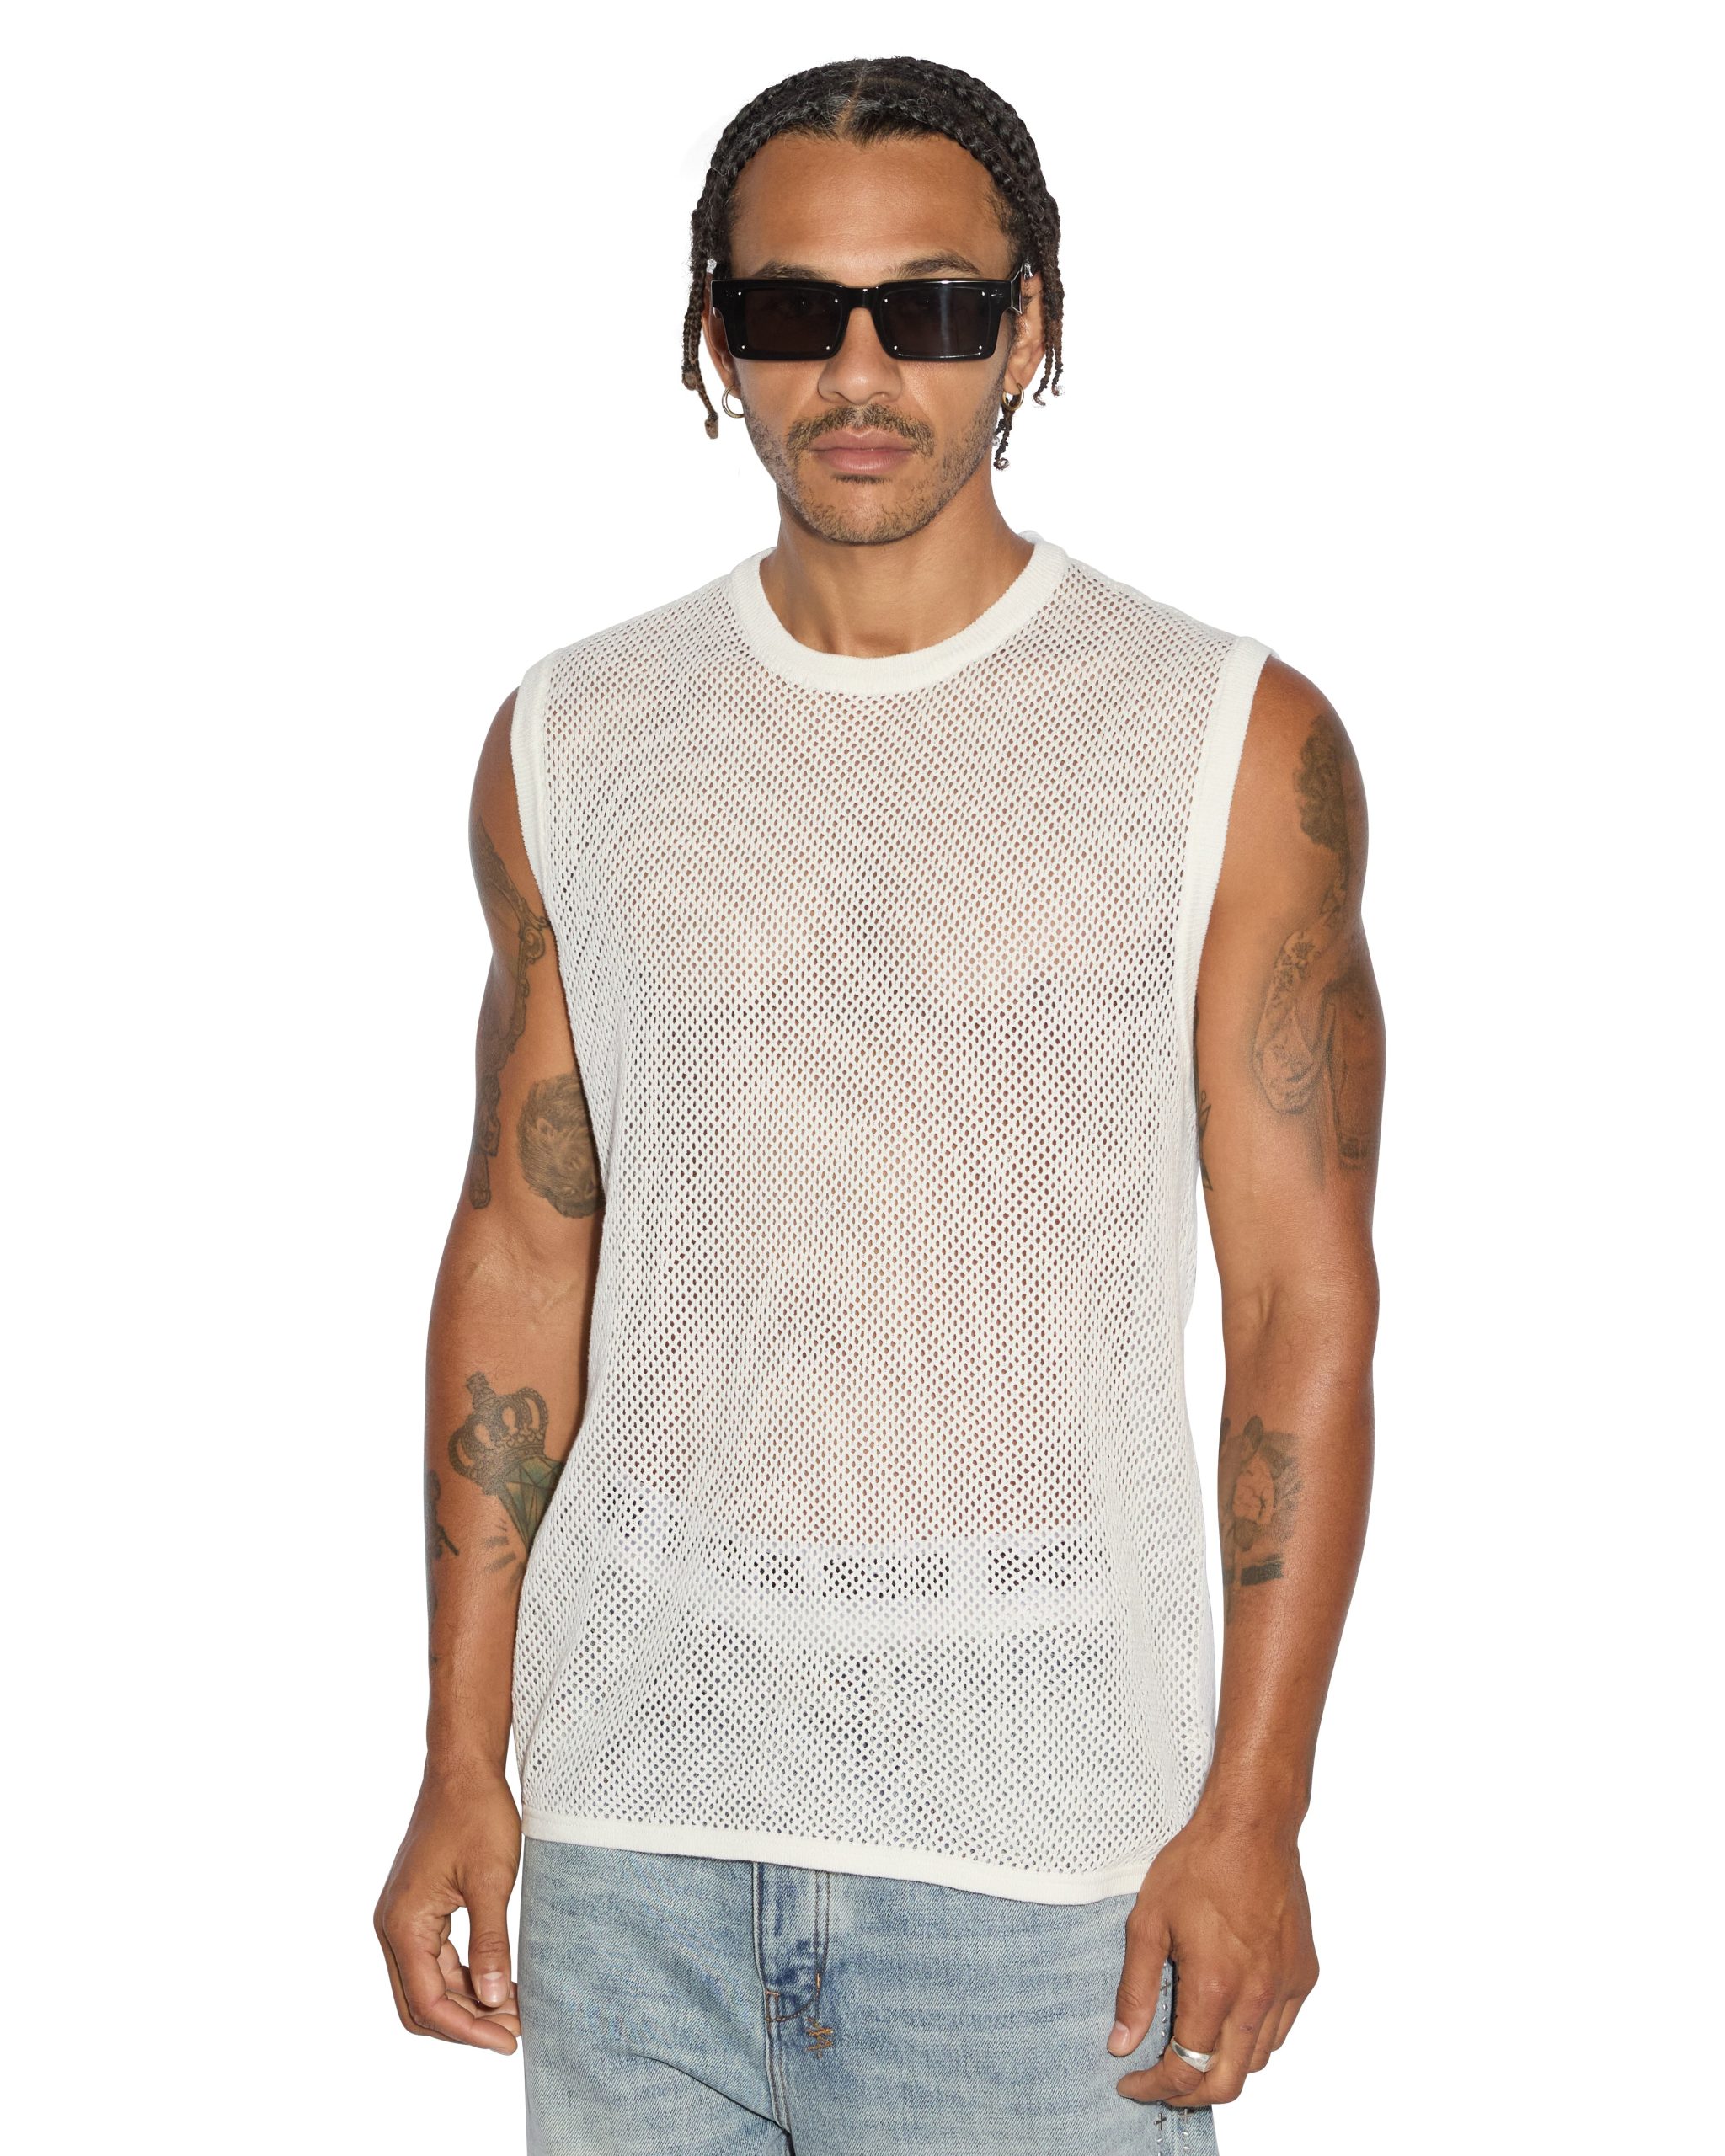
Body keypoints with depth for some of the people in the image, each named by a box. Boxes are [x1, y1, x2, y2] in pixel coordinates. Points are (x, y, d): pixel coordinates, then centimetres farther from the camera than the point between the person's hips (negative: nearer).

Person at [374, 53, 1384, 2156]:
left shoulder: (1233, 745, -3)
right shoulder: (572, 743, 6)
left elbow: (1304, 1299, -4)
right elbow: (520, 1252, 10)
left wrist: (1254, 1810, -9)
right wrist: (463, 1759, 7)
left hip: (1038, 1835, -2)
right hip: (633, 1810, 3)